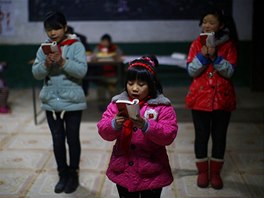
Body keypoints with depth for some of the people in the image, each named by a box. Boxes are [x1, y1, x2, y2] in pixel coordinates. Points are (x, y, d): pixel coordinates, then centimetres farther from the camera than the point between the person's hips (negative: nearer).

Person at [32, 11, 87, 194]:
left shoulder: (76, 46, -7)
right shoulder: (43, 48, 4)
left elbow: (82, 71, -15)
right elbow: (36, 73, 0)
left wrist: (63, 62, -28)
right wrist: (46, 64, -20)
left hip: (72, 101, -3)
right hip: (51, 102, 4)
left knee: (72, 139, 8)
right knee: (58, 140, 11)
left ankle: (74, 175, 23)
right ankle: (63, 174, 25)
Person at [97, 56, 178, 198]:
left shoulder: (162, 106, -7)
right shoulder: (117, 103, 0)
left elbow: (169, 135, -17)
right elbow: (103, 131, -7)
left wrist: (146, 126, -32)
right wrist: (115, 124, -28)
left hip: (151, 173, -2)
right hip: (123, 171, 3)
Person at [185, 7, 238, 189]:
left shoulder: (229, 45, -1)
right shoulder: (197, 44, 0)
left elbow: (230, 71, -9)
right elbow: (191, 71, -6)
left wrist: (215, 57, -21)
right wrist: (202, 56, -20)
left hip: (222, 98, 0)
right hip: (200, 97, 0)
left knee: (219, 136, 8)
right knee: (201, 136, 7)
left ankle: (216, 173, 23)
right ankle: (203, 172, 23)